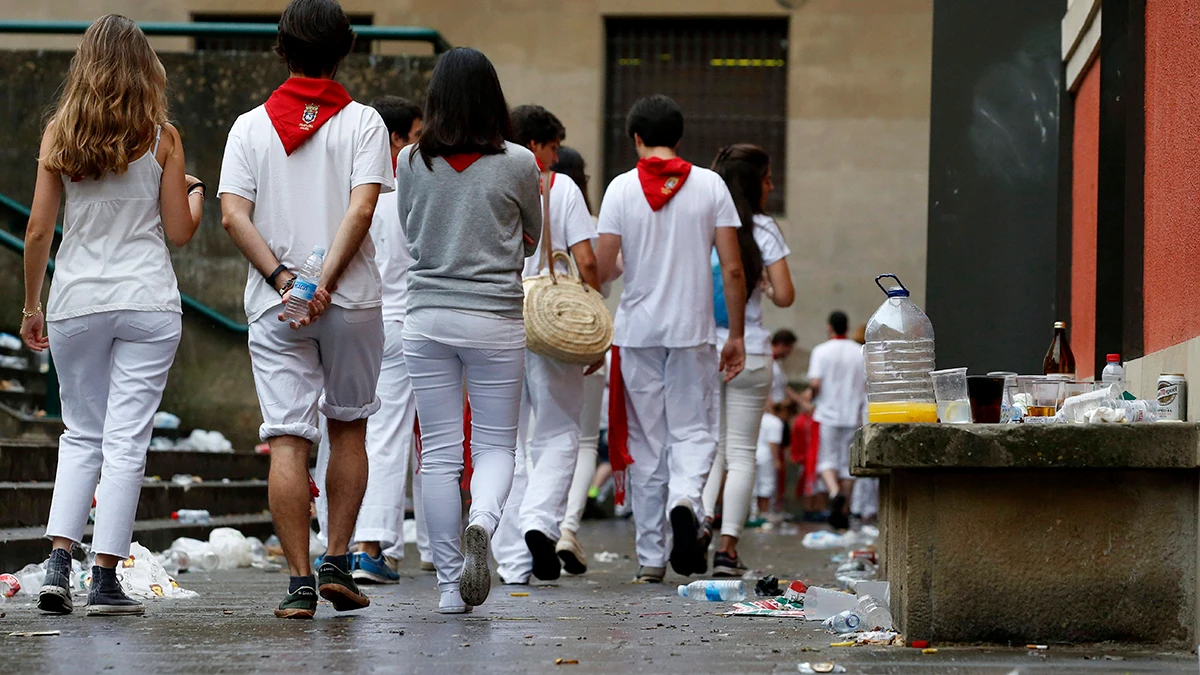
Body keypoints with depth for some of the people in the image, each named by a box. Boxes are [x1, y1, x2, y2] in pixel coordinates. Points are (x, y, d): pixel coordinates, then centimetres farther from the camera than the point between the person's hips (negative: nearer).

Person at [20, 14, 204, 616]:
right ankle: (105, 580, -2)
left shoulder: (59, 134, 1)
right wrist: (195, 192, 22)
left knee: (81, 435, 14)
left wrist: (30, 306, 11)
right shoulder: (161, 137, -2)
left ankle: (58, 564, 0)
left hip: (75, 302, 2)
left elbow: (38, 229, 1)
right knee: (126, 440, 1)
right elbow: (179, 232, 1)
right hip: (148, 301, -2)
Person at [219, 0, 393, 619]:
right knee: (348, 428, 16)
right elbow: (362, 208, -13)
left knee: (287, 438, -2)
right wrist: (324, 284, -17)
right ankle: (337, 564, 12)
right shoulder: (363, 122, 0)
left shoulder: (250, 127, 5)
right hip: (353, 301, 0)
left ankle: (300, 583, -7)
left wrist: (281, 277, -10)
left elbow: (232, 215, -6)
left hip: (273, 305, 0)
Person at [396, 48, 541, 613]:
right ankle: (481, 523, -22)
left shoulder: (412, 162, -1)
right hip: (495, 319, -2)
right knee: (496, 444, 9)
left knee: (438, 452, 7)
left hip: (427, 317, 2)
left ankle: (449, 585, 7)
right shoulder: (517, 164, -6)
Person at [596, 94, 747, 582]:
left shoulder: (622, 189, -3)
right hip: (693, 330, 0)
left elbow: (601, 270, -5)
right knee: (693, 430, 8)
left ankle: (650, 557, 9)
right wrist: (736, 335, 6)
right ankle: (686, 501, -23)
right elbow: (733, 270, -3)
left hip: (637, 331, 0)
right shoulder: (710, 185, 0)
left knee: (645, 442, 7)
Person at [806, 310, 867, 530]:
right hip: (853, 414, 2)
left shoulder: (821, 351, -5)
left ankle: (835, 492, -25)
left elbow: (815, 383, -13)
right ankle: (842, 511, 9)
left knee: (827, 459, 3)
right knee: (848, 462, 8)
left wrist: (814, 396, 7)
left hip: (828, 413, -2)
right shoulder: (861, 352, 3)